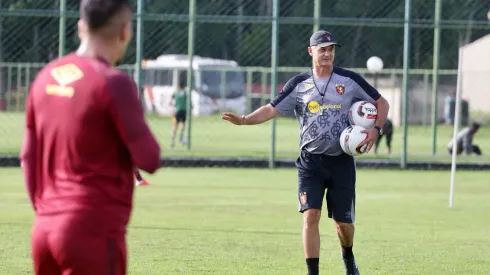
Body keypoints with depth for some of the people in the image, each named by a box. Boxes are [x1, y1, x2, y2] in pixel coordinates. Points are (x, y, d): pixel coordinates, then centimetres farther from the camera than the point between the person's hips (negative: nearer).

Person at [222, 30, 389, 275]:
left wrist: (375, 130, -7)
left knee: (343, 221, 7)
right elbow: (272, 109, -2)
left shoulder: (349, 80, 1)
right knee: (310, 215, -15)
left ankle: (348, 255, 40)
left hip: (341, 161, 0)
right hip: (310, 162, 0)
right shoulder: (299, 84, 2)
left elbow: (381, 103, 9)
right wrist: (244, 120, -19)